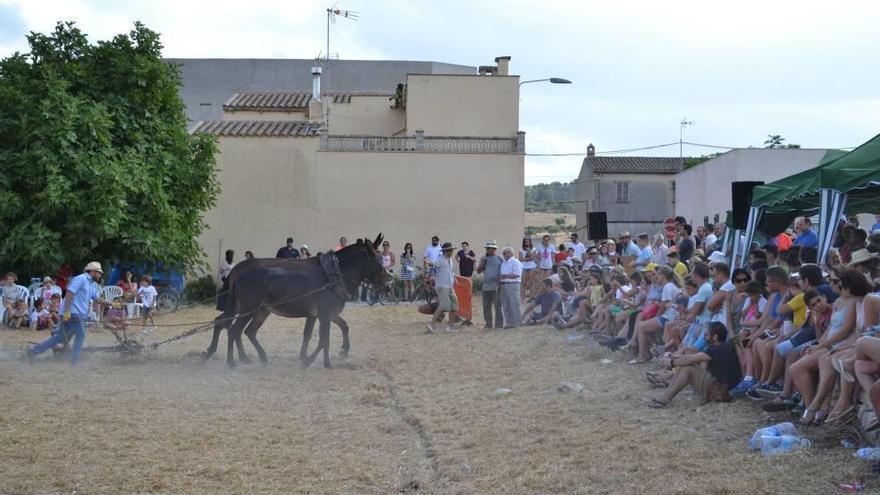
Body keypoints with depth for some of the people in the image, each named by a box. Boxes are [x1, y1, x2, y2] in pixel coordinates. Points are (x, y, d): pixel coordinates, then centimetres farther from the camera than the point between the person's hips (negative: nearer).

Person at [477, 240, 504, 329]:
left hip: (496, 287, -4)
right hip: (486, 287, 5)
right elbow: (478, 271, 11)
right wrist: (483, 263, -6)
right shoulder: (483, 259, 14)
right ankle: (488, 324, 13)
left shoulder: (499, 259, 1)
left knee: (498, 306, -4)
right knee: (486, 307, 6)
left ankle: (499, 324, 0)